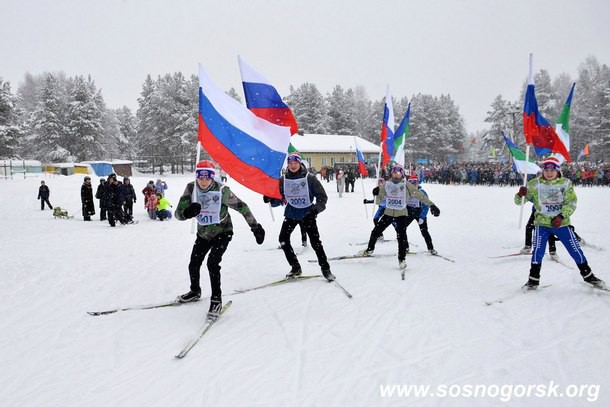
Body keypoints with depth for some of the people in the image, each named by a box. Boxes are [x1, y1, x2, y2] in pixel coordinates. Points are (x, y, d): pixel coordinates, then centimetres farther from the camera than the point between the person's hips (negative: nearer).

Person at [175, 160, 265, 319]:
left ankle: (216, 299, -6)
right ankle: (195, 292, 41)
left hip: (222, 232, -5)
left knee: (212, 263, -22)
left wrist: (255, 226, -10)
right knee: (193, 264, 13)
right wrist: (187, 212, -44)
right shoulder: (191, 189, -18)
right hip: (203, 233, 5)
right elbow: (178, 214, -20)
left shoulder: (222, 190, -26)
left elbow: (241, 207, -14)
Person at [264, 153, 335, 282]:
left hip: (307, 213, -3)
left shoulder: (310, 178, -10)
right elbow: (279, 199, 7)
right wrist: (271, 199, -14)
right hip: (291, 213, 4)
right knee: (283, 239, -4)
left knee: (315, 241, -7)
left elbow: (322, 196, -7)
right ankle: (295, 267, 12)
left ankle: (325, 269, 8)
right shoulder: (283, 180, 0)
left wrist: (316, 209, -23)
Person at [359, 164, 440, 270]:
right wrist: (376, 194, -20)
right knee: (376, 231, 5)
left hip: (401, 214, -2)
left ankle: (402, 259, 0)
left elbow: (420, 195, -11)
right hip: (388, 213, 3)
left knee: (402, 236, -15)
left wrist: (432, 205, -17)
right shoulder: (386, 185, -3)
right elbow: (378, 201, 2)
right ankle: (370, 249, 31)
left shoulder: (406, 185, -10)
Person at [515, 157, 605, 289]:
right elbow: (519, 201, -2)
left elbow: (571, 203, -9)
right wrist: (520, 194, -26)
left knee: (575, 250, 6)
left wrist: (561, 216, -24)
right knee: (538, 251, -11)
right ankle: (533, 280, 4)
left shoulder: (565, 183, -3)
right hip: (542, 223, -1)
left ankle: (588, 276, 26)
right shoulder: (535, 184, -4)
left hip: (561, 224, 1)